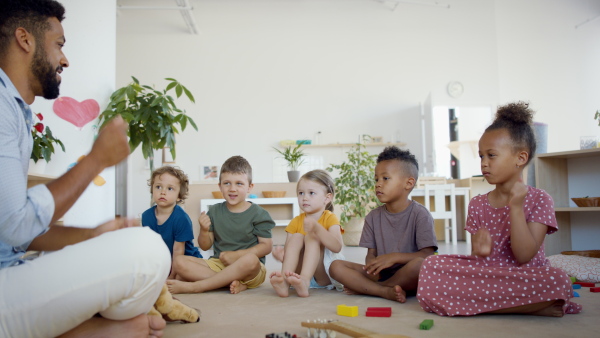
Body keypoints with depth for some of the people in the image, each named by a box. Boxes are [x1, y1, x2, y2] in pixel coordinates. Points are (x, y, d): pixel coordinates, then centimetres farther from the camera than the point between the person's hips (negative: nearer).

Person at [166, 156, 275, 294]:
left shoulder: (258, 214, -2)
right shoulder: (214, 211, 9)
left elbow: (266, 245, -7)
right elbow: (205, 246, 10)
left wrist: (236, 255, -15)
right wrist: (204, 231, -12)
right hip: (218, 264, 4)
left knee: (250, 259, -39)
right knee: (180, 262, -16)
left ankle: (192, 287, -27)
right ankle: (234, 283, -26)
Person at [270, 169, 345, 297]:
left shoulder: (330, 218, -4)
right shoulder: (296, 221, 8)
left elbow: (337, 247, -22)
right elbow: (288, 248, -1)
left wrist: (316, 228, -36)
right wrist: (281, 254, -26)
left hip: (324, 275, -3)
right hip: (298, 271, 3)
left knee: (311, 237, -23)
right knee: (296, 237, -18)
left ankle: (304, 281, -44)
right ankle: (284, 280, -37)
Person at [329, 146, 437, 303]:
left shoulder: (419, 214, -5)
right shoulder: (373, 216, 8)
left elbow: (428, 254, -14)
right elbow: (371, 254, 7)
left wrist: (394, 257, -24)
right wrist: (372, 267, -17)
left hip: (406, 277, -3)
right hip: (380, 274, 4)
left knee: (419, 264, -38)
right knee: (336, 266, -13)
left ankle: (364, 288, -18)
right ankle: (386, 291, -25)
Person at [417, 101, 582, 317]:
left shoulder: (539, 200, -1)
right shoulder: (477, 204, 10)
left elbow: (524, 256, -12)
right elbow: (477, 259, 9)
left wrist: (516, 207, -17)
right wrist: (480, 252, -15)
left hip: (525, 278, -2)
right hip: (487, 275, 3)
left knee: (558, 280, -36)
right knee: (432, 265, -22)